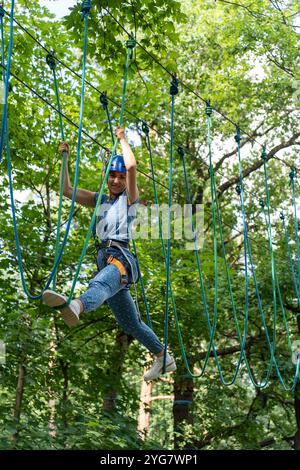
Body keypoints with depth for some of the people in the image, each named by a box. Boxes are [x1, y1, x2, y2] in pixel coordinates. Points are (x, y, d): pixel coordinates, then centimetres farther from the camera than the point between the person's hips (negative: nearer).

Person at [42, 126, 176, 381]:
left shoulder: (129, 197, 10)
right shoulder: (99, 200, 27)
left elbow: (132, 166, -7)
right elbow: (67, 190, 22)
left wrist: (123, 139, 7)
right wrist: (65, 158, 18)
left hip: (121, 258, -7)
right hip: (105, 260, 7)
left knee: (100, 284, -44)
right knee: (131, 323, 14)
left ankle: (75, 306, -76)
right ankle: (165, 359, 28)